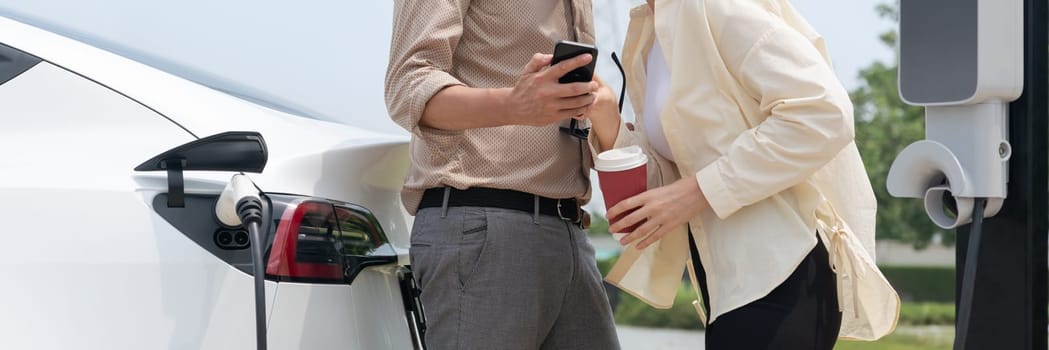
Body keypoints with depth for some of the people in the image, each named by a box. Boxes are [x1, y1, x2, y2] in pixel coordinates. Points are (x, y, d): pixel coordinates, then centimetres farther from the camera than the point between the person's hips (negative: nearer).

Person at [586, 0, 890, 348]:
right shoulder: (644, 40, 14)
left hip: (778, 277, -9)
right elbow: (671, 183, 11)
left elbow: (825, 113, -22)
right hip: (729, 285, 9)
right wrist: (605, 119, -5)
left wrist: (700, 191, -20)